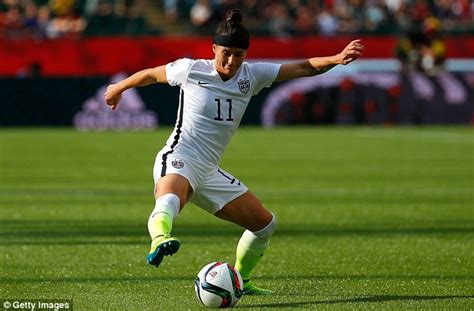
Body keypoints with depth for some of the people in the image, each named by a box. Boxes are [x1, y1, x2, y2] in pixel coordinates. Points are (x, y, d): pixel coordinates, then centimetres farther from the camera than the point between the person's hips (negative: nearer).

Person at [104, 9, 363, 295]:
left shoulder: (251, 75, 5)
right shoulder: (192, 70, -5)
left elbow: (303, 68, -3)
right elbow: (152, 74, 14)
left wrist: (336, 59, -19)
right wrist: (119, 88, 29)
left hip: (209, 173, 7)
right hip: (177, 161, -7)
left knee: (265, 223, 12)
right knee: (171, 197, -43)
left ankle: (240, 281, 30)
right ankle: (160, 240, -74)